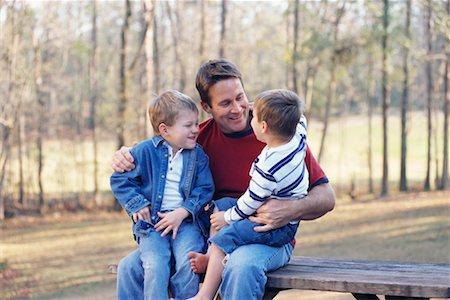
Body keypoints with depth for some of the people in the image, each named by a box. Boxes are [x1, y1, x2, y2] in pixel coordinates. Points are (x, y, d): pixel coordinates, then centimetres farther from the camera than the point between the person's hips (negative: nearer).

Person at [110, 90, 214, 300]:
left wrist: (181, 213, -11)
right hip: (152, 222, -1)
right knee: (155, 267, -23)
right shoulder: (145, 151, 1)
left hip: (187, 221, 1)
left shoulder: (197, 154, 7)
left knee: (189, 263, -24)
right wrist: (137, 205, -5)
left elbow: (204, 189, 2)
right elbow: (119, 180, 7)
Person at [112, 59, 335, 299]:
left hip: (267, 239, -4)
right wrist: (126, 156, -3)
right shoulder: (201, 136, 3)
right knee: (131, 267, -7)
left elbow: (326, 197, -8)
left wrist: (291, 211, -29)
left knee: (242, 267, -40)